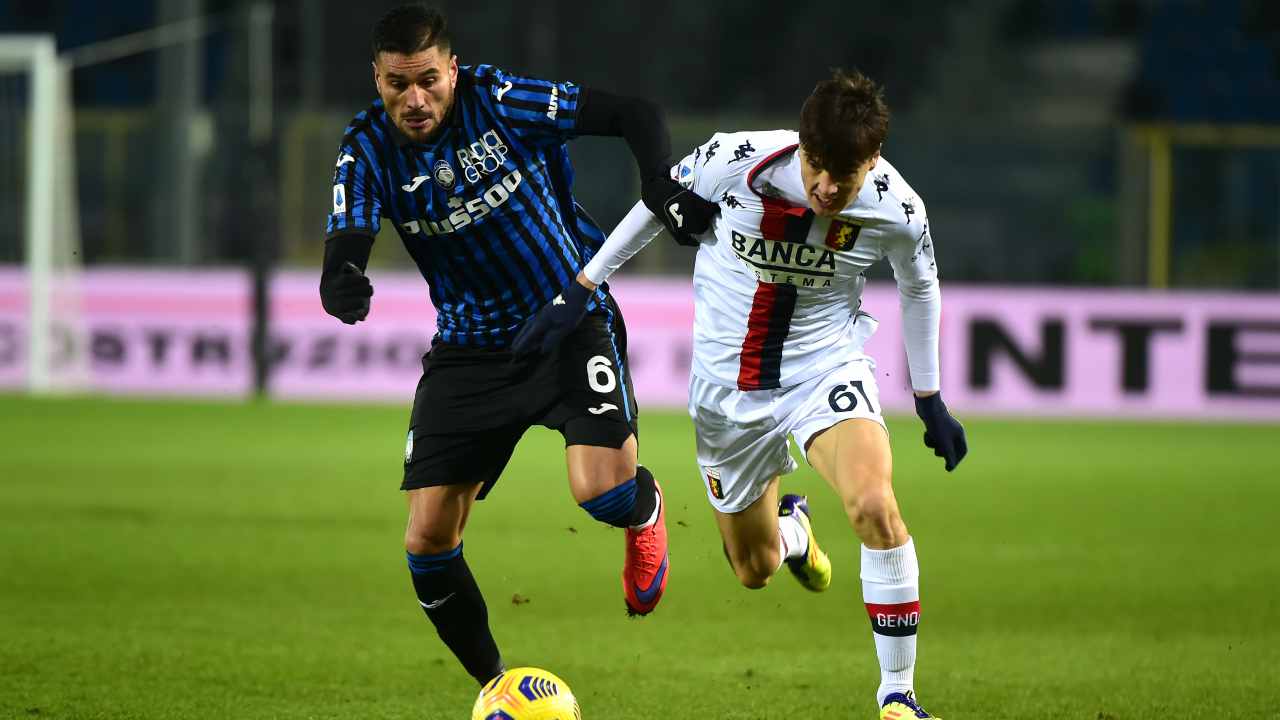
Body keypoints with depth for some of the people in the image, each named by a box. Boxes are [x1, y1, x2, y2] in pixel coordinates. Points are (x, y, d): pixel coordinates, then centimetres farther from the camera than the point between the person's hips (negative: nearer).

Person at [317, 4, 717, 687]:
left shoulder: (499, 100, -16)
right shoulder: (368, 149, -9)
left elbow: (634, 115, -12)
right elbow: (345, 242, -22)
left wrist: (661, 181, -30)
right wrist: (342, 285, -46)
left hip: (573, 317, -3)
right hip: (470, 343, 3)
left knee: (602, 491, -25)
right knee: (427, 540, -6)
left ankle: (645, 509, 15)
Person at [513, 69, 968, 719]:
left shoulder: (896, 210, -19)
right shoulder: (737, 160, -24)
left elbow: (920, 287, 3)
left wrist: (930, 399, 10)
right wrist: (579, 292, -1)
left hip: (825, 365, -1)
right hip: (728, 383, 1)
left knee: (874, 506, -29)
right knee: (756, 570, 11)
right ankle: (790, 528, 51)